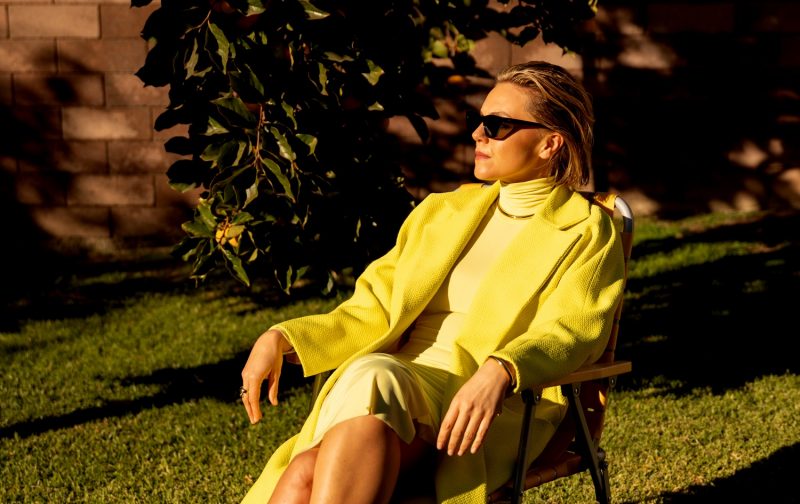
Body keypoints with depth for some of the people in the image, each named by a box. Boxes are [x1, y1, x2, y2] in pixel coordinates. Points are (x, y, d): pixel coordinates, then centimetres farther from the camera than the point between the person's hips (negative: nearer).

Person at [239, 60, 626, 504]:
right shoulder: (443, 210, 25)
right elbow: (375, 310, 20)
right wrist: (281, 338, 4)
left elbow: (568, 330, -8)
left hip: (500, 410, -4)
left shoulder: (586, 231, 9)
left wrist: (499, 373, -29)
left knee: (372, 382, -36)